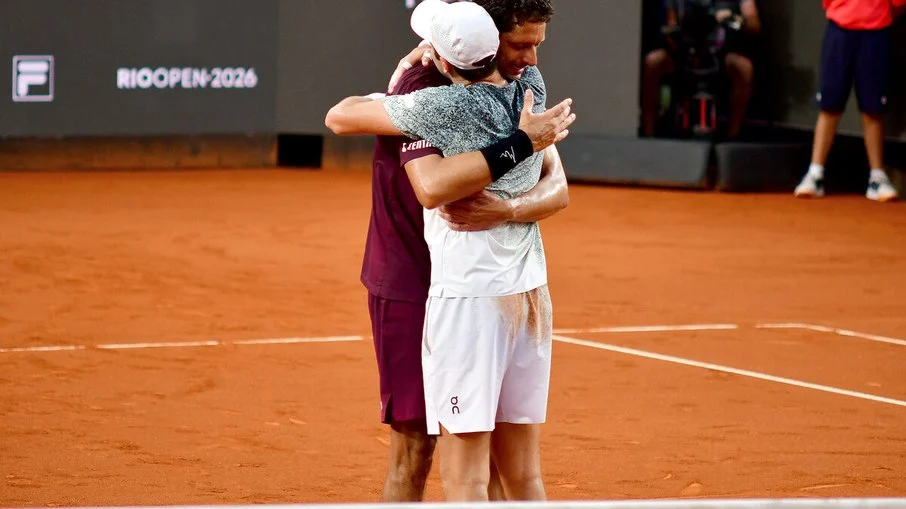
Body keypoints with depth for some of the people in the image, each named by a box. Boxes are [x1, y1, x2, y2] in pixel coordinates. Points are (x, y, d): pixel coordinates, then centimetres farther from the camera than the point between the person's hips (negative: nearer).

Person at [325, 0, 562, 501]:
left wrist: (384, 97, 18)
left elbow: (339, 117, -3)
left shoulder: (446, 106, -13)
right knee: (523, 474, 11)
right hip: (531, 292, 7)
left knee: (464, 476, -4)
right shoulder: (531, 90, 2)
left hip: (468, 297, -7)